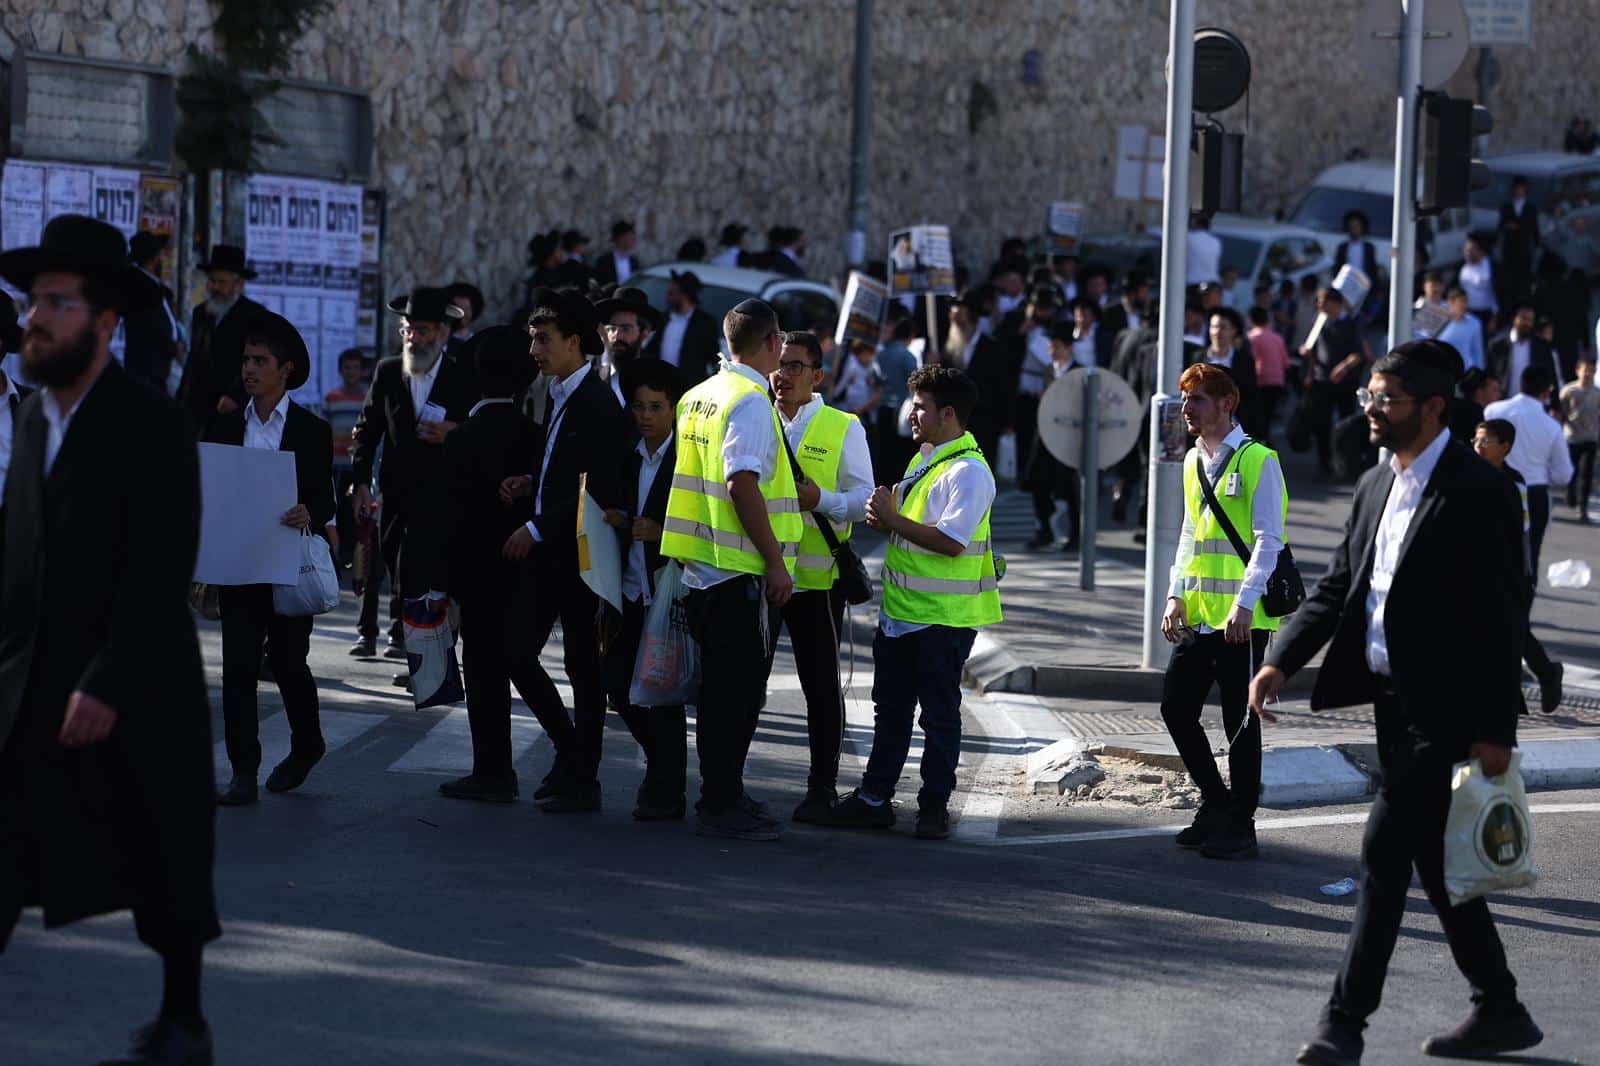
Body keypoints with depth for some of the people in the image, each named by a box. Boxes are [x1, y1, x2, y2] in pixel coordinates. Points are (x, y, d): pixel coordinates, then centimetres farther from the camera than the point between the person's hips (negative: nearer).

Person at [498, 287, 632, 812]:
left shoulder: (598, 404, -15)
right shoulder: (558, 396, 12)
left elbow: (598, 489, -21)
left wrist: (537, 529, -20)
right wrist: (530, 484, 3)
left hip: (579, 552, -9)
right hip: (544, 551, 9)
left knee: (582, 665, 0)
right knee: (518, 651, 7)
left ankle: (583, 779, 9)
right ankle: (570, 752, 22)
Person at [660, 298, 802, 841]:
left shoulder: (698, 396, 13)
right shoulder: (751, 402, -14)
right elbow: (743, 485, -22)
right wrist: (775, 561, -18)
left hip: (701, 567, 9)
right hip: (742, 571, -9)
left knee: (724, 688, 16)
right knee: (737, 690, -4)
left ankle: (723, 793, 23)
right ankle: (721, 806, -2)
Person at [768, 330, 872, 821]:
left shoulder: (844, 429, 0)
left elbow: (863, 500, -5)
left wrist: (820, 499, -23)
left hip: (817, 578, -3)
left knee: (821, 684, 3)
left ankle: (822, 788, 12)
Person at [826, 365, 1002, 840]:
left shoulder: (968, 471, -16)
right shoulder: (921, 461, 15)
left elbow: (950, 541, -25)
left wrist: (893, 519, -18)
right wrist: (884, 517, 1)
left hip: (943, 617, -9)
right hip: (899, 609, 9)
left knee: (939, 713, 2)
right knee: (890, 709, 14)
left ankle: (934, 807, 9)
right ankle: (874, 798, 20)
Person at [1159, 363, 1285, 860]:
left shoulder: (1257, 460, -9)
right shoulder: (1193, 461, 14)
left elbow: (1268, 540, -13)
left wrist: (1243, 604, -19)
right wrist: (1176, 595, 10)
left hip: (1241, 618, -8)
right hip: (1196, 614, 8)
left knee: (1240, 724, -1)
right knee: (1176, 708, 8)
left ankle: (1240, 826, 7)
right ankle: (1215, 803, 24)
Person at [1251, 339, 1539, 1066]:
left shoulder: (1479, 492, -12)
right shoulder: (1374, 487, 12)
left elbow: (1500, 618, -13)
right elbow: (1336, 588, 13)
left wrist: (1495, 728, -16)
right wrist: (1280, 662, -2)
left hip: (1443, 708, -8)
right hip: (1391, 701, 8)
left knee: (1386, 851, -11)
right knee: (1433, 860, 13)